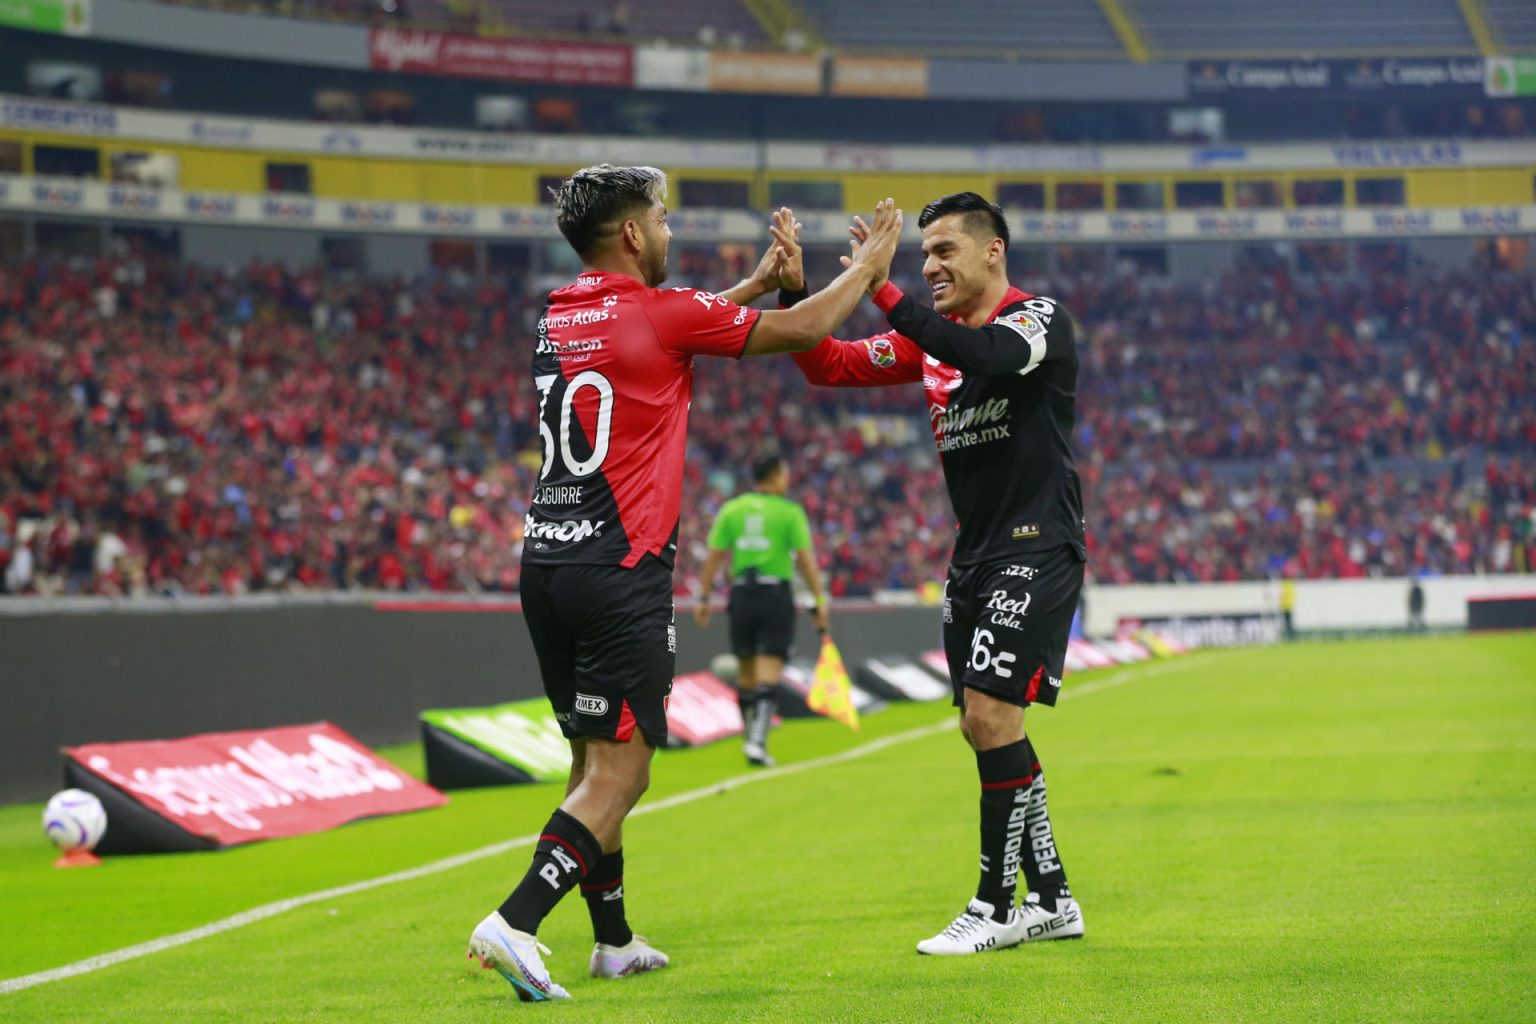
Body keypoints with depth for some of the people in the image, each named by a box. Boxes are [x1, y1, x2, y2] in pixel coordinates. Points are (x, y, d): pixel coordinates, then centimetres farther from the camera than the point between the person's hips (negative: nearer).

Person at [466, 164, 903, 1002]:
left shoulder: (561, 317, 12)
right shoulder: (658, 313, -8)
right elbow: (806, 329, 2)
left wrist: (756, 281, 36)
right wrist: (871, 264, 19)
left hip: (544, 563, 8)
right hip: (619, 571, -8)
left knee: (593, 758, 18)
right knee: (619, 769, -7)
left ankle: (614, 941, 27)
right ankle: (513, 926, -20)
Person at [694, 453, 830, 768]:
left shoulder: (731, 509, 6)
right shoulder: (790, 511, -3)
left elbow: (714, 556, 2)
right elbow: (806, 559, -7)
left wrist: (704, 598, 5)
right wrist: (819, 601, -4)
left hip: (742, 594, 3)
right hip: (776, 594, -3)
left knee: (746, 673, 15)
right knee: (767, 676, -5)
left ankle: (751, 739, 25)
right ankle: (757, 741, -18)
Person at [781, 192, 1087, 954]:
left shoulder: (1040, 318, -9)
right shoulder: (931, 340, 12)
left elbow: (988, 354, -30)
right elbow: (832, 367, 7)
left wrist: (886, 295, -32)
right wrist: (795, 292, -8)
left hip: (1037, 548, -8)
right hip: (975, 553, 8)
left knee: (991, 713, -13)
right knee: (982, 726, 8)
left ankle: (996, 907, -5)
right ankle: (1051, 899, 18)